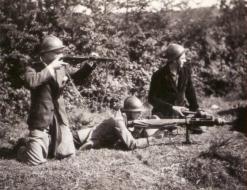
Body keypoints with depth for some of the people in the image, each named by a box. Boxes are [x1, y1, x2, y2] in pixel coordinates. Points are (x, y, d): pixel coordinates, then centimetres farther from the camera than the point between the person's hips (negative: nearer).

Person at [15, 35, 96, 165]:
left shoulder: (62, 67, 7)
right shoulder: (33, 69, -8)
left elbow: (78, 75, 15)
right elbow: (30, 83, -28)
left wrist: (90, 64, -4)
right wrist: (50, 68, -23)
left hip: (60, 120, 5)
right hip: (40, 121, -5)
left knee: (67, 153, 6)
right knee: (36, 159, -10)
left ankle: (49, 144, 33)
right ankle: (23, 145, 24)